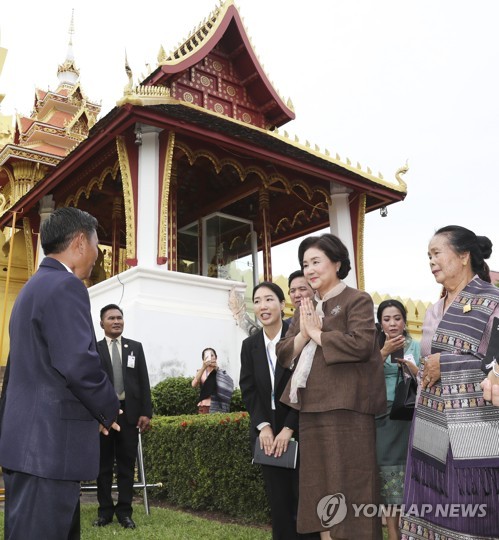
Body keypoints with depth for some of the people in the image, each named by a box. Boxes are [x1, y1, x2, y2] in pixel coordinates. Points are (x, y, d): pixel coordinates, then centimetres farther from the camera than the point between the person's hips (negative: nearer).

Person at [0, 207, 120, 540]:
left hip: (33, 439, 10)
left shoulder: (34, 286, 17)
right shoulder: (66, 286, -14)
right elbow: (79, 363, -24)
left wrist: (96, 410, 16)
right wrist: (109, 410, -6)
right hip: (49, 443, -10)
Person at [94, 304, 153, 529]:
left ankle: (124, 511, 14)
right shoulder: (94, 349, 4)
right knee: (104, 464, 8)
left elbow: (143, 381, 5)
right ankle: (105, 510, 18)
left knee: (127, 464, 6)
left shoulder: (135, 347, 10)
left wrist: (146, 412, -2)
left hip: (129, 411, 1)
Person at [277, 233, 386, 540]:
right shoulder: (307, 308, 17)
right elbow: (284, 355, 12)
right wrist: (303, 333, -6)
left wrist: (317, 333, -9)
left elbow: (360, 344, -19)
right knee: (320, 488, 12)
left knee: (348, 486, -3)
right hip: (311, 408, 7)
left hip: (345, 408, -7)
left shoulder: (357, 300, -3)